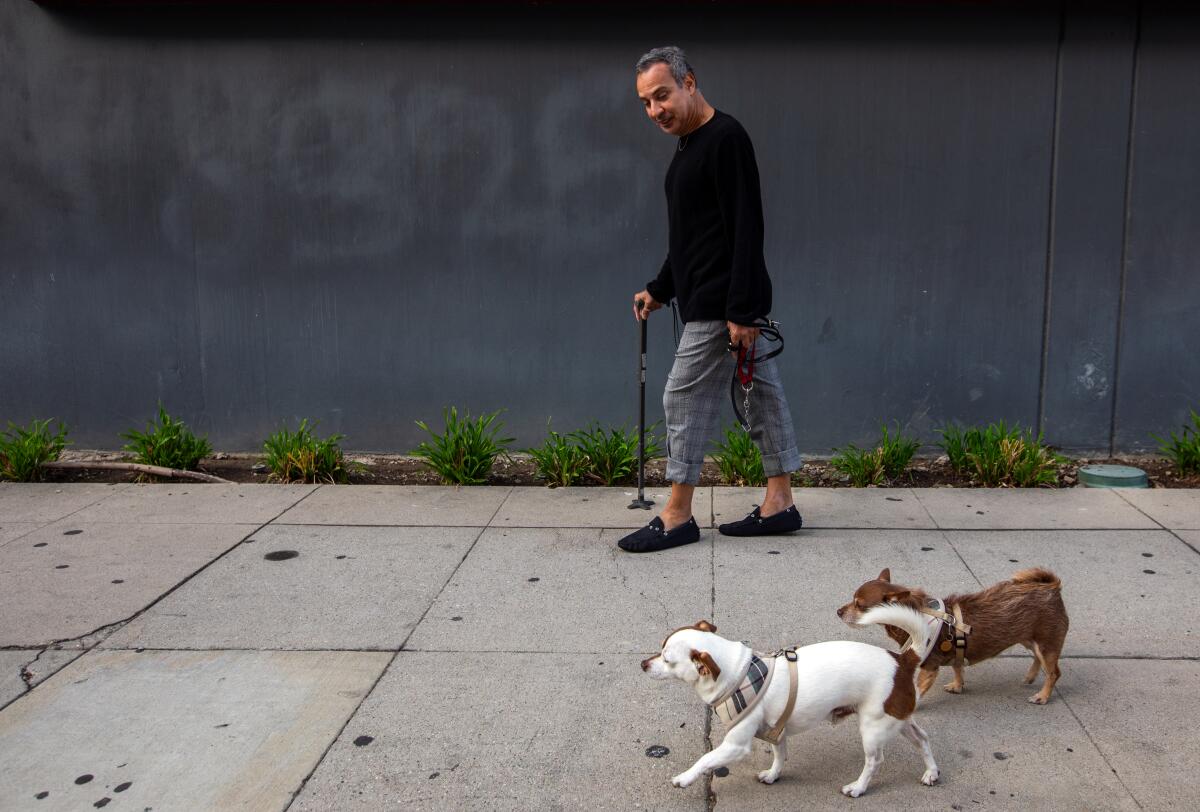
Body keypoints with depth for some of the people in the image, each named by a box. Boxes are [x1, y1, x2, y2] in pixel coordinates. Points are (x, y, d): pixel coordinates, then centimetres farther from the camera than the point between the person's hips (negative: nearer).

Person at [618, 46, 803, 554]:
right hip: (714, 302, 10)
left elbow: (746, 231, -21)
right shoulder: (689, 145, 16)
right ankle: (780, 503, 19)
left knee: (685, 397, -5)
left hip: (721, 307, -10)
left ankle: (677, 516, 5)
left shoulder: (725, 139, -15)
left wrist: (741, 310, -24)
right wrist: (660, 289, 25)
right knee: (761, 393, 11)